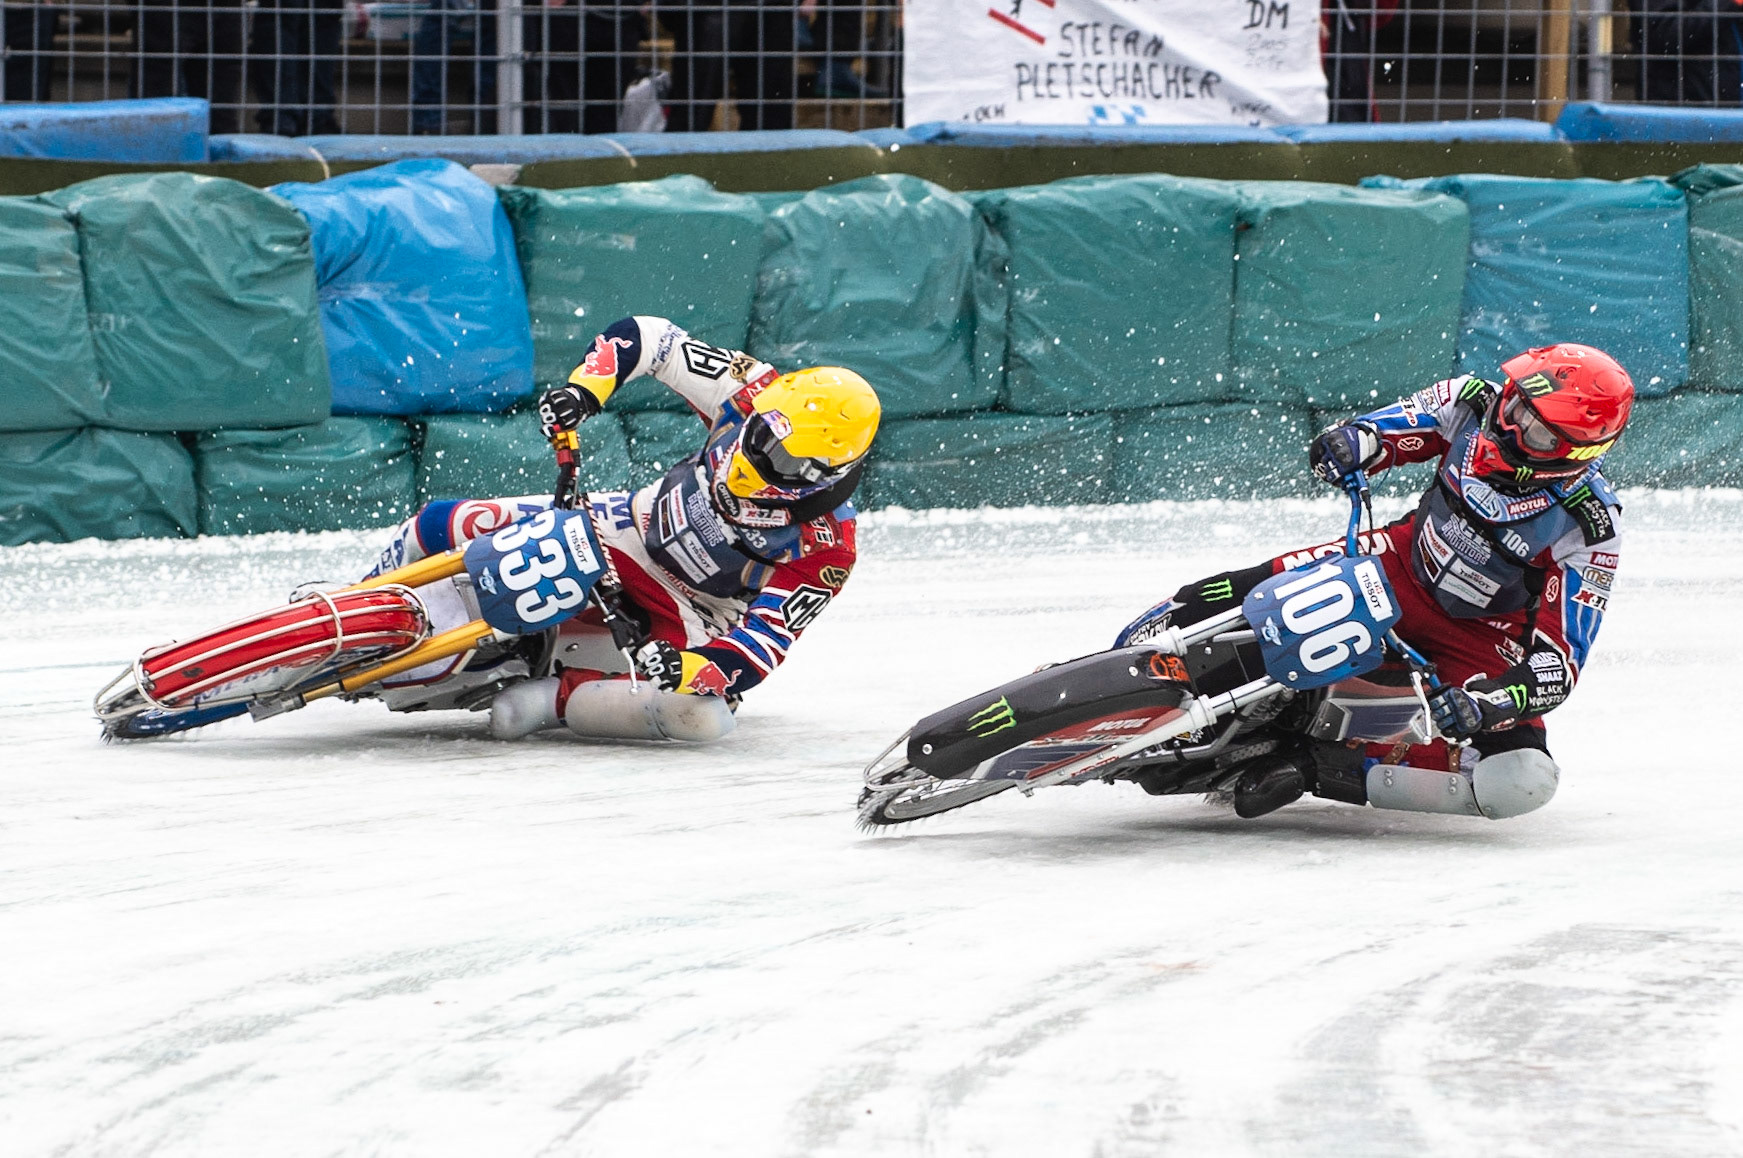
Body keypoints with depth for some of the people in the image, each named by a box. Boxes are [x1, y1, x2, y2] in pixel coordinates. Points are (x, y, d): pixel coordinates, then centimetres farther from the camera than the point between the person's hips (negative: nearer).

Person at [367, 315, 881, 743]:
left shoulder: (826, 550, -27)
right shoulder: (753, 397, -19)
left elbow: (765, 642, -28)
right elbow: (648, 337, -9)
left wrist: (692, 668, -48)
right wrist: (584, 388, -25)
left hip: (692, 619, -3)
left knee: (702, 714, -39)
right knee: (446, 527, -14)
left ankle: (555, 697, -19)